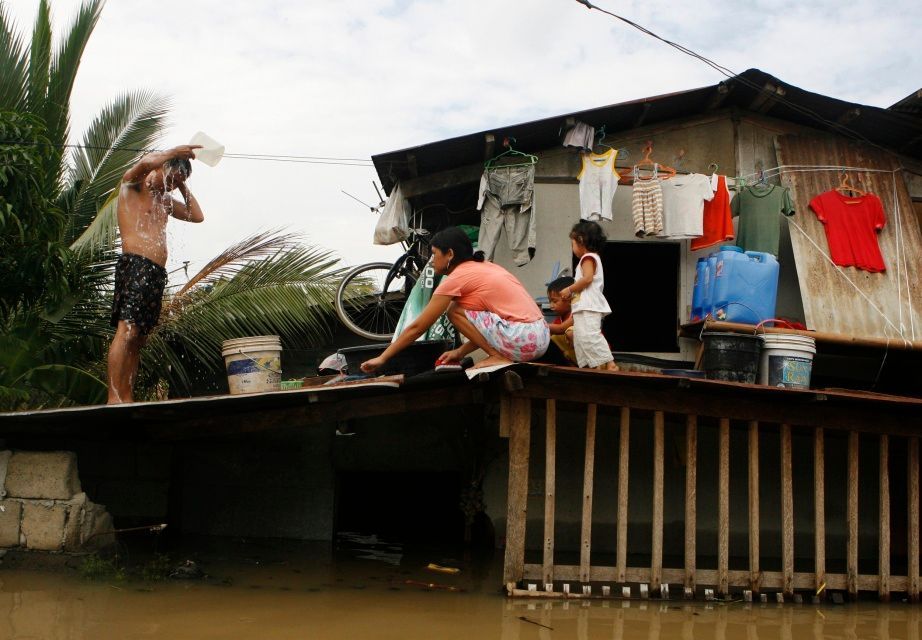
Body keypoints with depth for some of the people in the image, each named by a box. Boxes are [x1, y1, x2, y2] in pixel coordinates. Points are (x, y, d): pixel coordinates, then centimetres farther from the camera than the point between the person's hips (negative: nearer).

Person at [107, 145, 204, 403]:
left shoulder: (165, 200, 28)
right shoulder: (132, 183, 5)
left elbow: (197, 216, 26)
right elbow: (145, 162, -17)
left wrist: (182, 186, 23)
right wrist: (176, 152, -10)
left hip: (157, 272, 9)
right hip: (135, 264, -9)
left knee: (139, 338, 3)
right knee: (126, 332, -19)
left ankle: (127, 398, 1)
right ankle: (114, 399, -25)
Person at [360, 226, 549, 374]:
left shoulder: (457, 277, -3)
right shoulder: (486, 267, 20)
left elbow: (417, 327, 1)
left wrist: (382, 358, 7)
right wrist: (460, 352, 17)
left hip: (521, 340, -9)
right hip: (541, 338, 9)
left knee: (455, 310, 0)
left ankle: (498, 357, -3)